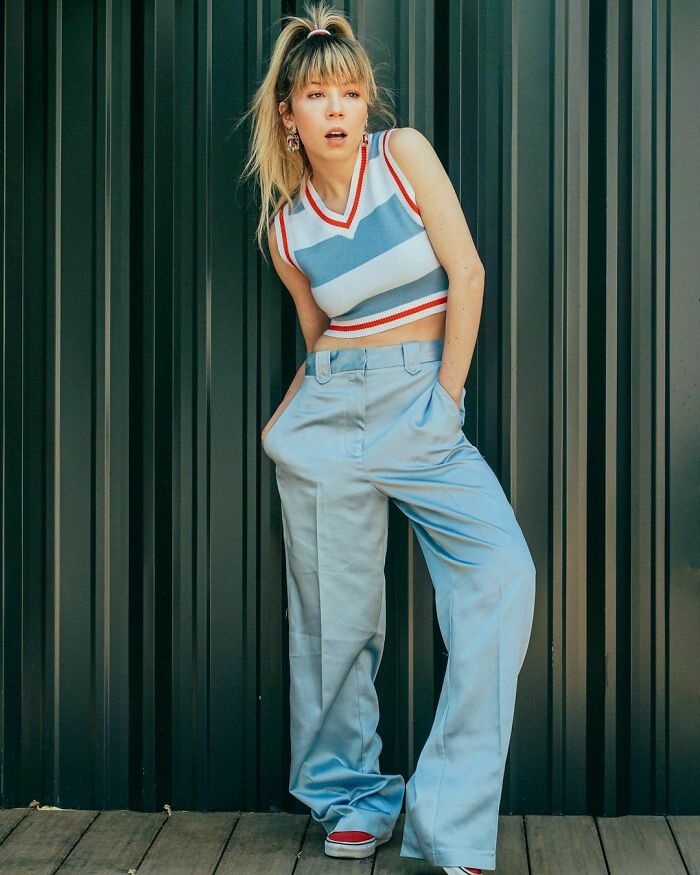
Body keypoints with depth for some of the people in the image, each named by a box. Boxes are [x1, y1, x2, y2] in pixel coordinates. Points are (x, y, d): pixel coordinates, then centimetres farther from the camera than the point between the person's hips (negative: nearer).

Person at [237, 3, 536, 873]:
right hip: (332, 409, 1)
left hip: (424, 402, -1)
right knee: (336, 611, 3)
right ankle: (350, 797, 25)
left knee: (501, 570, -19)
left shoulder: (403, 153, -1)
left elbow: (465, 270, -5)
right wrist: (285, 418, 5)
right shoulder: (285, 228, 5)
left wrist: (447, 394, -7)